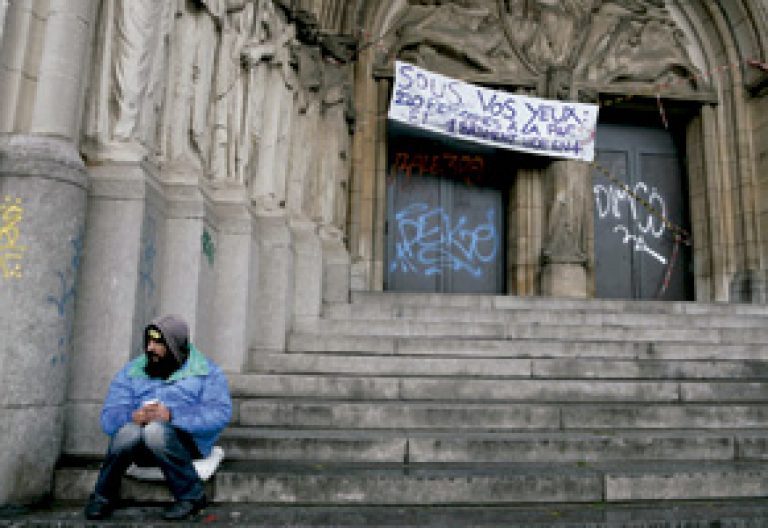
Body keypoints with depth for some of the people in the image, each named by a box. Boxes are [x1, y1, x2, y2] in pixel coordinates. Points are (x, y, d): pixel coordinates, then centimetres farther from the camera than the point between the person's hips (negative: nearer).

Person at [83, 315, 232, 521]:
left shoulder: (205, 371, 6)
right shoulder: (132, 371, 16)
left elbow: (220, 413, -9)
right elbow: (109, 417, 5)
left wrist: (172, 416, -21)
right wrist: (134, 417, -20)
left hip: (186, 440, -3)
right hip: (141, 449, 3)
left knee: (155, 430, -34)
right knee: (129, 432, -31)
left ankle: (191, 495, -14)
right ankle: (103, 496, -5)